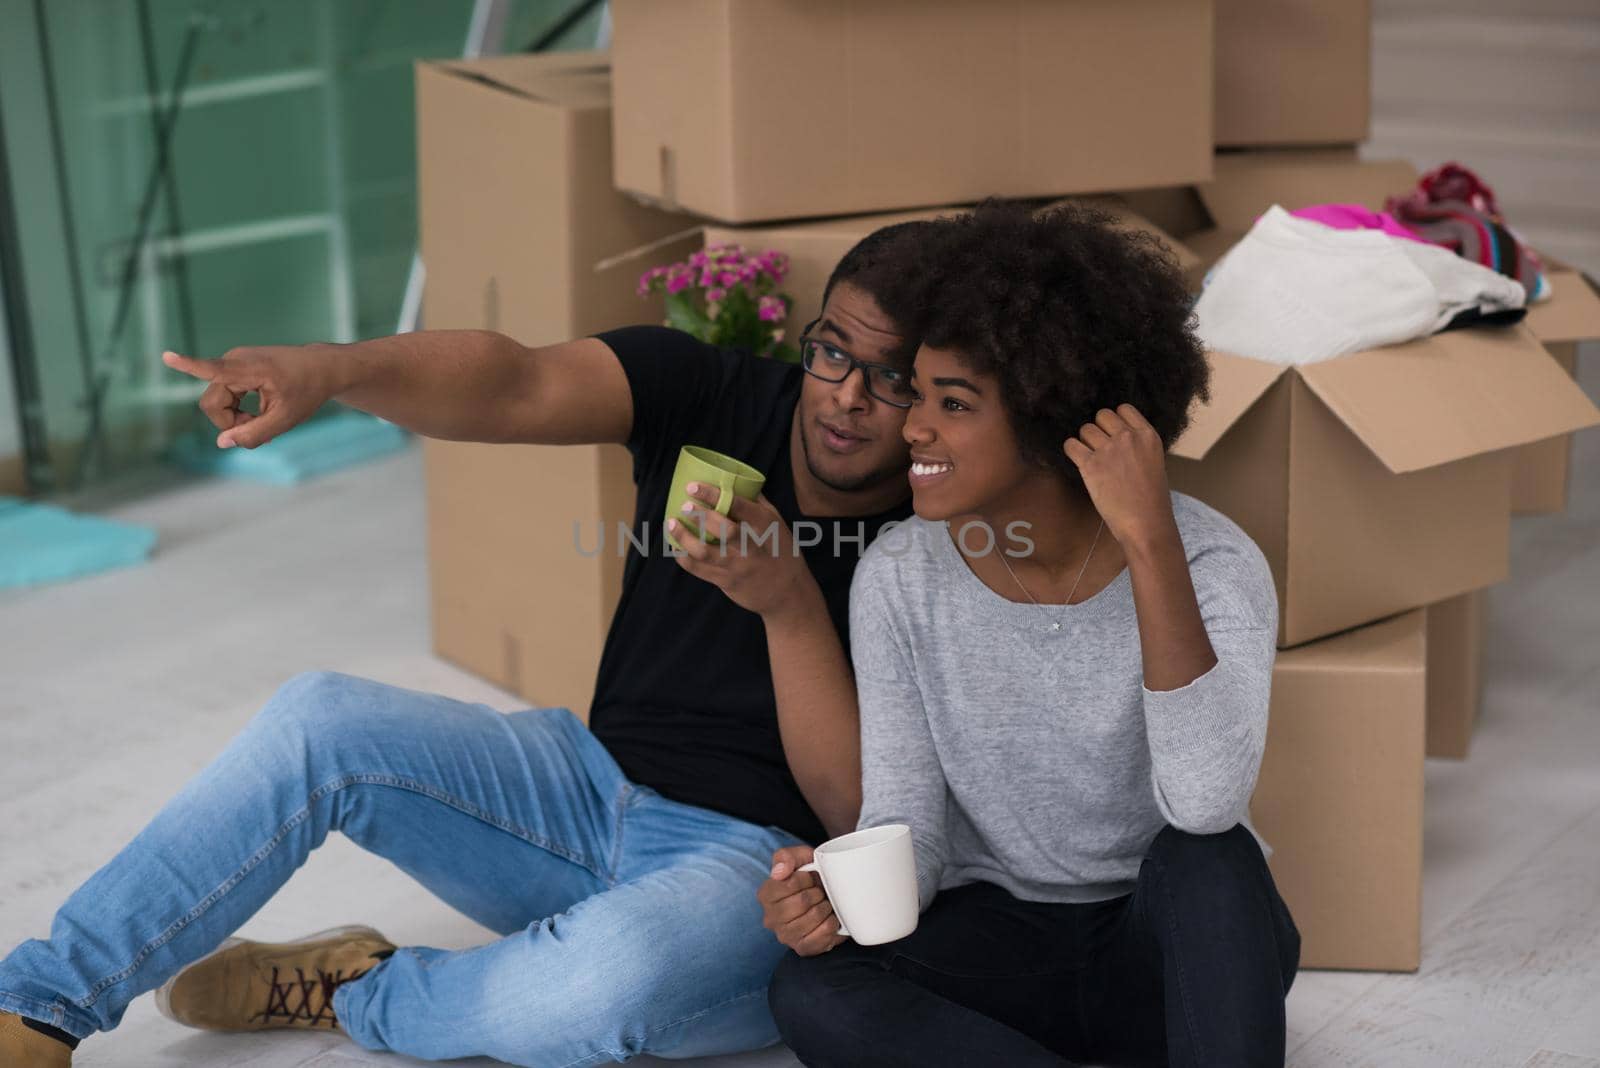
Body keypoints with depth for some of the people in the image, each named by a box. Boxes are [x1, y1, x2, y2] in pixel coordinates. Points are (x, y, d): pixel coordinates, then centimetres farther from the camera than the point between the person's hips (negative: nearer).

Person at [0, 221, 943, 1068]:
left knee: (604, 984, -39)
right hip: (599, 782, 5)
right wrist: (330, 369, -42)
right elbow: (517, 385, -21)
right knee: (323, 717, -15)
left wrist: (788, 603, -32)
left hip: (754, 862, -5)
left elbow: (857, 810, -18)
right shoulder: (715, 395, -3)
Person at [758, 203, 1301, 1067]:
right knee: (810, 992, -27)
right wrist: (844, 895, -31)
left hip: (1170, 954, -2)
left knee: (1207, 858, -36)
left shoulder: (1211, 566, -20)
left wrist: (1151, 539, -40)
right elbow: (906, 825, -7)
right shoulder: (897, 581, -10)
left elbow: (1206, 805, -37)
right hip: (1001, 946, 3)